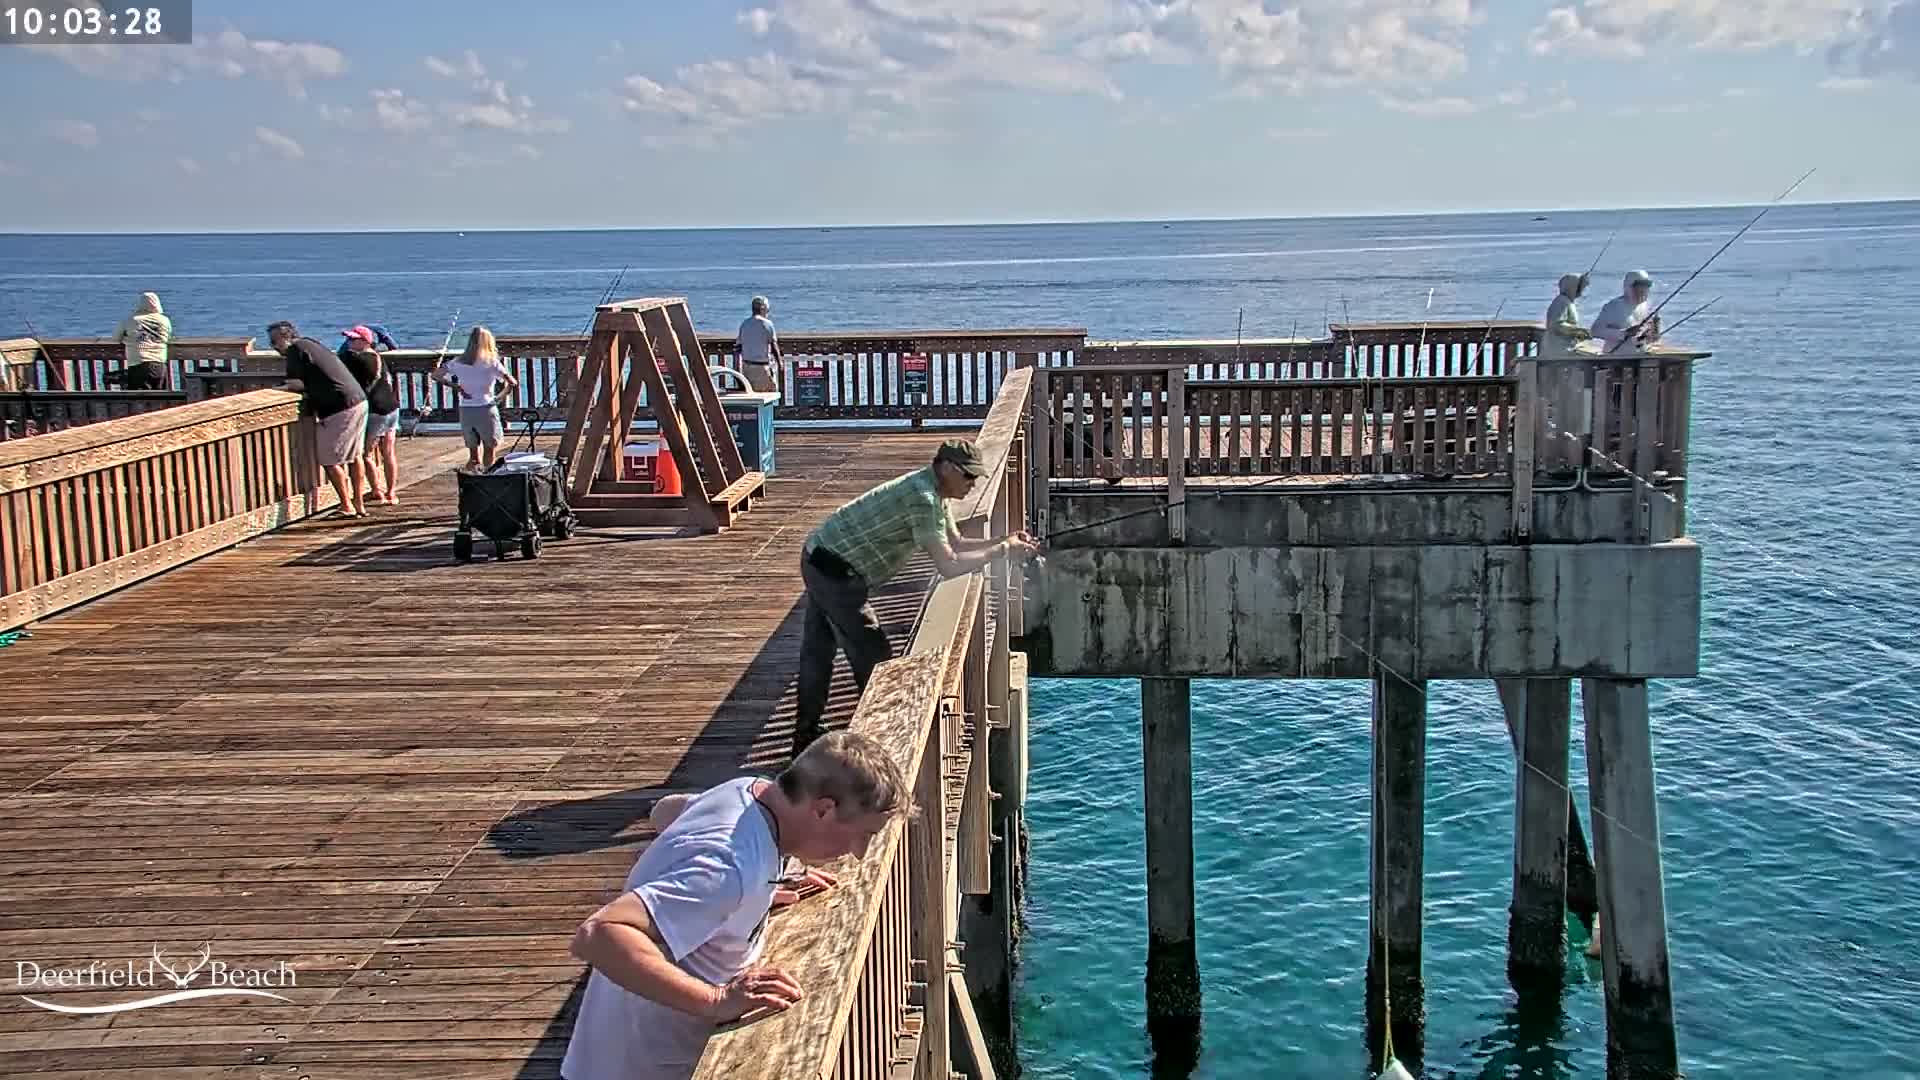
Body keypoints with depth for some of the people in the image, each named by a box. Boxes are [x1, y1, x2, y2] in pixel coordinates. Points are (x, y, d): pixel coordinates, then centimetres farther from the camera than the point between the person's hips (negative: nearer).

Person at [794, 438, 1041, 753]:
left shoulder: (933, 491, 8)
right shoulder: (922, 498, -23)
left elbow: (955, 543, 12)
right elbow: (949, 566, -24)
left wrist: (1005, 540, 1)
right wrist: (1002, 551, -17)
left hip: (820, 561, 10)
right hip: (836, 572, -10)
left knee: (818, 650, 19)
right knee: (873, 656, -1)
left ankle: (806, 735, 31)